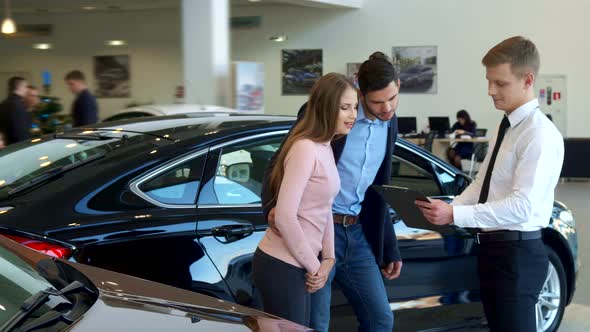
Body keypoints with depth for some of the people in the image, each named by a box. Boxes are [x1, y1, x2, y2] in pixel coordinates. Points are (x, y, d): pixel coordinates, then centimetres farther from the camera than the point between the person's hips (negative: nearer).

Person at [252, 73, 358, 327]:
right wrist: (313, 266, -14)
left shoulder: (325, 148, 10)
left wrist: (328, 258, 5)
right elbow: (285, 216, -24)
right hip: (280, 267, -9)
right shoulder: (306, 149, -19)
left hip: (296, 265, 9)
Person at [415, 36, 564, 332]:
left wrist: (455, 215, -27)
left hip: (516, 253, -9)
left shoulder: (540, 135, -18)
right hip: (492, 247, 9)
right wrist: (447, 209, -4)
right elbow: (480, 184, 13)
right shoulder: (507, 127, 11)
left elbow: (522, 206, -25)